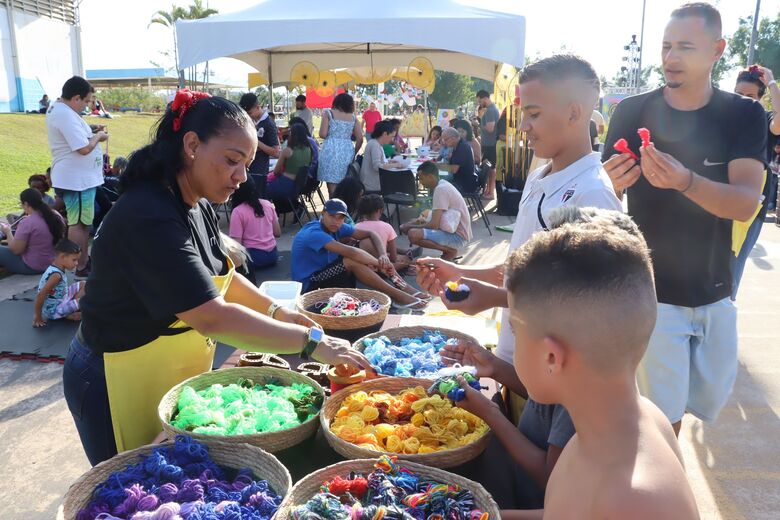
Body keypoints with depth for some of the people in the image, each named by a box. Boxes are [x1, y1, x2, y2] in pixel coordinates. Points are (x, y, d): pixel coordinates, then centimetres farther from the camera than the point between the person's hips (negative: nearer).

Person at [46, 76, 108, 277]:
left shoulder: (57, 109, 11)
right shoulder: (66, 115, -22)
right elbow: (84, 148, -26)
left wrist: (91, 132, 8)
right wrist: (98, 136, -9)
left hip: (77, 177, 11)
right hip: (77, 179, -11)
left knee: (82, 222, 19)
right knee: (79, 223, -3)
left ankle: (84, 259, 30)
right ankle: (80, 267, 5)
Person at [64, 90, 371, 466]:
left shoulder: (197, 205, 1)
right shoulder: (150, 218, -29)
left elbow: (215, 276, 14)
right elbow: (212, 318, -35)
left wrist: (276, 311, 0)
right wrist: (311, 341, -30)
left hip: (176, 376, 9)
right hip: (117, 384, -9)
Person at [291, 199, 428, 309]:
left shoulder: (337, 227, 1)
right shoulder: (314, 233, -26)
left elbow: (370, 234, 1)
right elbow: (350, 252, -36)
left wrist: (383, 255, -18)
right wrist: (380, 264, -26)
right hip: (311, 286, -9)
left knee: (368, 244, -3)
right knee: (352, 260, -32)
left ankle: (405, 288, -10)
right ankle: (399, 297, -26)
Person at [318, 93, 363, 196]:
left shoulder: (329, 113, 3)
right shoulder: (353, 117, 11)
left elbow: (322, 134, -5)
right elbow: (360, 139, 6)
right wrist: (354, 153, 20)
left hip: (331, 150, -3)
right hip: (348, 150, 3)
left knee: (332, 182, -3)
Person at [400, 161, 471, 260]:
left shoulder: (440, 190, -20)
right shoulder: (443, 185, 10)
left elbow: (434, 225, -24)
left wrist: (411, 226, -10)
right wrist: (422, 221, 7)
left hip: (457, 236, -10)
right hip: (454, 230, 10)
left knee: (413, 234, -26)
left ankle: (450, 251, -7)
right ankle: (448, 249, 10)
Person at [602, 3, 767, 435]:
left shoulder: (744, 116, -3)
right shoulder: (632, 113, -8)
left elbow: (747, 203, -17)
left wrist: (686, 181, -36)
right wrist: (609, 184, -32)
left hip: (715, 292, 3)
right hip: (652, 292, -3)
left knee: (711, 400, 19)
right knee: (664, 418, 1)